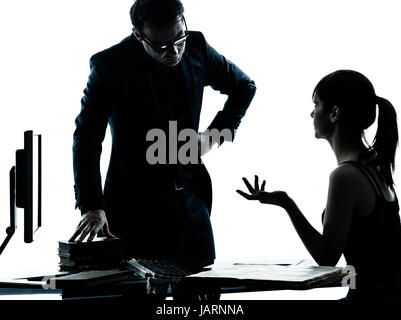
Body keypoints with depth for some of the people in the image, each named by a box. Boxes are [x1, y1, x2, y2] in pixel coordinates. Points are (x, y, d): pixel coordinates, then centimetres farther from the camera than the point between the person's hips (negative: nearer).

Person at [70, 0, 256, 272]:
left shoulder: (197, 48, -1)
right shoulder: (110, 66, -14)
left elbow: (244, 86, 16)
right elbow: (87, 140, -16)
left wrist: (214, 135, 3)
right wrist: (92, 207, -27)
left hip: (192, 198, 4)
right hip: (135, 206, -4)